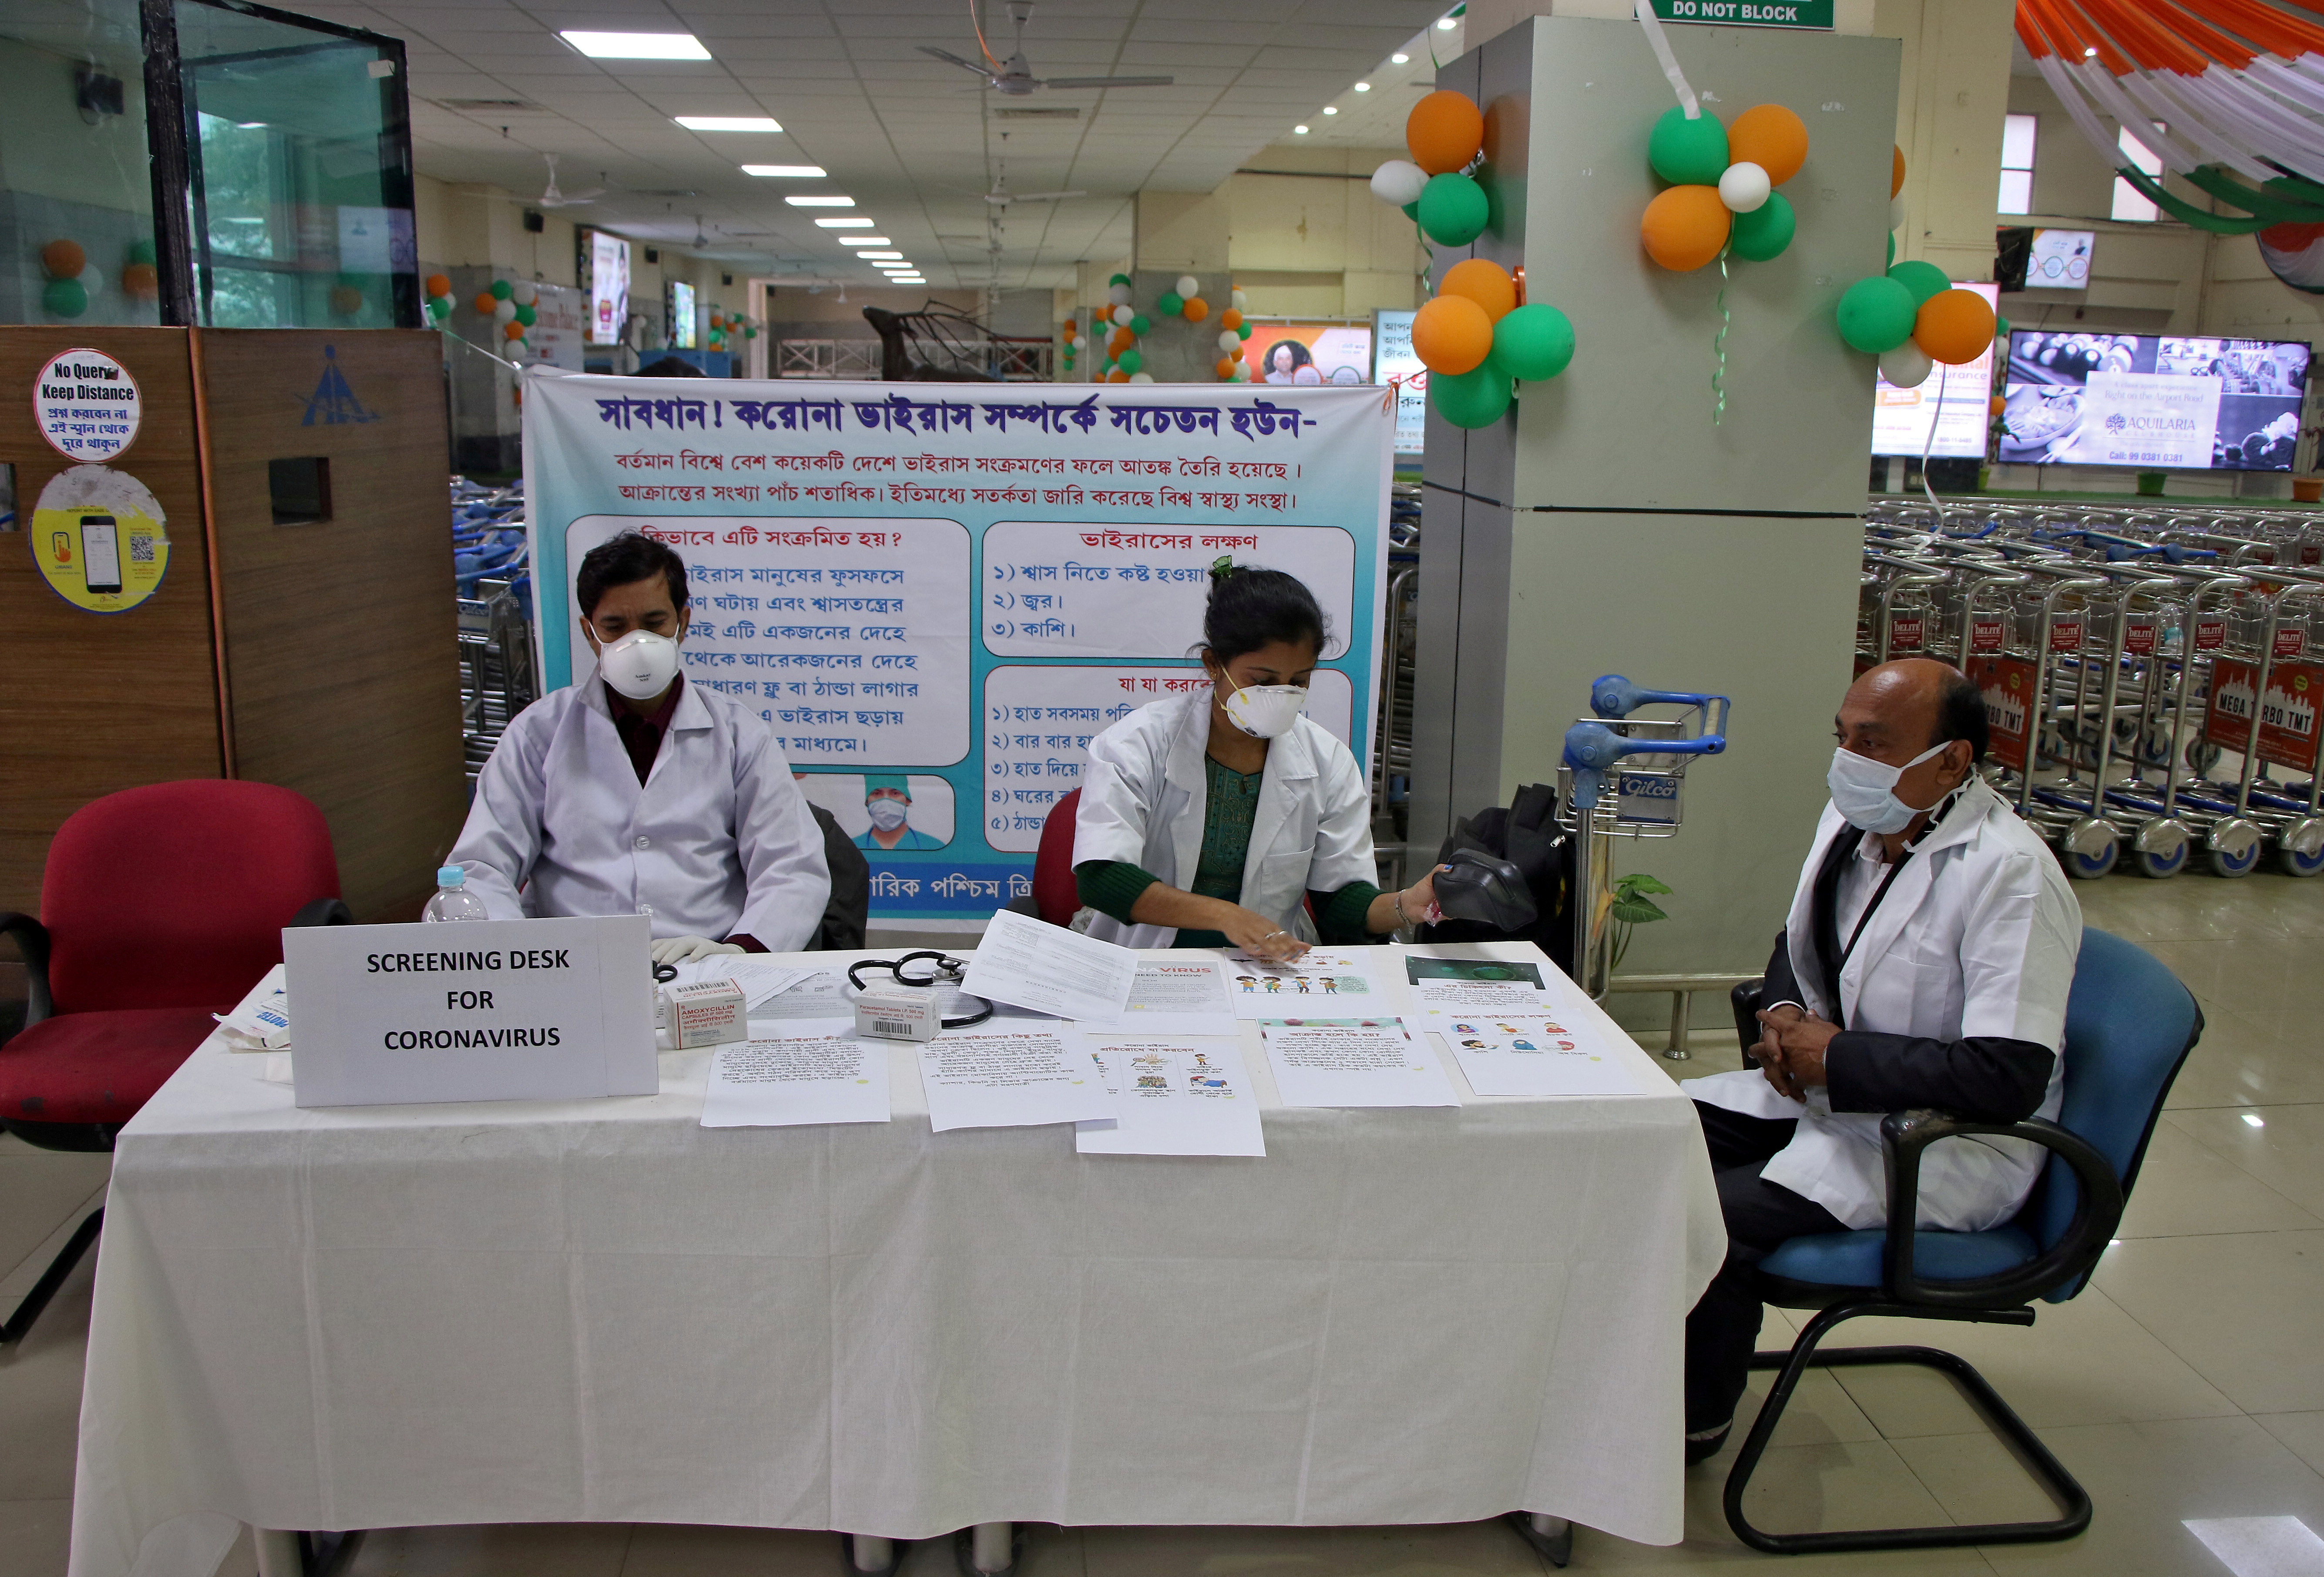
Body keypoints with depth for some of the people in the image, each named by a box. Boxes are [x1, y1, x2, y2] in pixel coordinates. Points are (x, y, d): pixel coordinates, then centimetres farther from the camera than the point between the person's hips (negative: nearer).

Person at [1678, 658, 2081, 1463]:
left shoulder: (2012, 874, -23)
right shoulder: (1854, 819, 2)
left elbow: (2010, 1077, -29)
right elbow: (1799, 944, 20)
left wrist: (1835, 1057, -22)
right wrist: (1781, 1013, -3)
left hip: (1950, 1144, -8)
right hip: (1829, 1090, 8)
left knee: (1717, 1217, -24)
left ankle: (1694, 1425, 2)